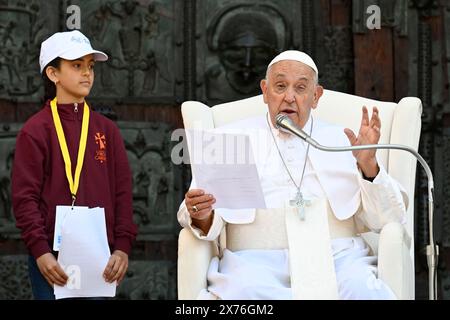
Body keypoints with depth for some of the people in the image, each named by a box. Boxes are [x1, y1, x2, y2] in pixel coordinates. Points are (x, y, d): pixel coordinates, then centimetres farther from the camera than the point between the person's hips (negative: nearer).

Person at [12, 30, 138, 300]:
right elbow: (25, 197, -5)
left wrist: (123, 247, -1)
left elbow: (122, 191, 9)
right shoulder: (35, 131, -1)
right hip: (52, 260, -3)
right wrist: (40, 251, -14)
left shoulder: (107, 130, 10)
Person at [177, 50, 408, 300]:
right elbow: (209, 224, 9)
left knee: (360, 288, -35)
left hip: (335, 254, -1)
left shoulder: (343, 142, 19)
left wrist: (369, 165, -6)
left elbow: (390, 219, 11)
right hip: (257, 258, 1)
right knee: (244, 290, -35)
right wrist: (202, 216, -16)